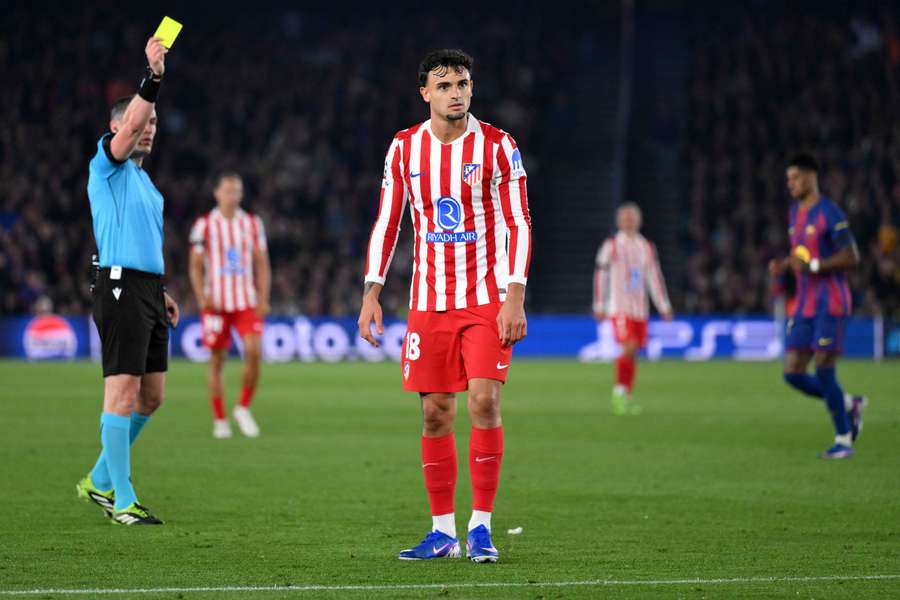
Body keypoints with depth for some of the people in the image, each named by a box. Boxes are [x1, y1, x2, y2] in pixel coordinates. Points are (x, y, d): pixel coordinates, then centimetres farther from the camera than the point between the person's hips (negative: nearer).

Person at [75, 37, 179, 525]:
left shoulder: (143, 179, 22)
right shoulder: (107, 165, -2)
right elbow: (128, 126, -23)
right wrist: (152, 77, -30)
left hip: (148, 290, 9)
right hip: (120, 287, -9)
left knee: (151, 396, 9)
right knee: (123, 391, -9)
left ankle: (100, 481, 21)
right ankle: (123, 501, -8)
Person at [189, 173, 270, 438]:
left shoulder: (252, 224, 9)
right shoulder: (204, 225, 1)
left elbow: (262, 264, 11)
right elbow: (195, 266, 2)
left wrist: (263, 299, 0)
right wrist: (203, 298, -11)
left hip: (246, 301, 2)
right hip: (216, 303, -2)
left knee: (254, 351, -16)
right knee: (217, 360, 1)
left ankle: (243, 409, 2)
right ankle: (219, 421, 9)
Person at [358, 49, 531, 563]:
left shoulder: (497, 146, -4)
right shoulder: (404, 148, 5)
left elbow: (519, 224, -4)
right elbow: (387, 223, 10)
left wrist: (514, 298, -13)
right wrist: (372, 294, 2)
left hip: (487, 299, -3)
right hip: (428, 302, 3)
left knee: (485, 401, -13)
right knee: (436, 412, 2)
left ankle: (481, 525, -5)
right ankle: (443, 531, 9)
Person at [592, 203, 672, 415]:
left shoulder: (647, 248, 13)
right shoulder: (611, 246, -1)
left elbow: (655, 278, 15)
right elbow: (600, 276, 0)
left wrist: (664, 306, 9)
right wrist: (599, 306, -4)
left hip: (640, 309, 5)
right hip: (619, 308, -5)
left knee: (633, 353, 4)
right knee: (629, 348, -19)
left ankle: (626, 398, 13)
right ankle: (619, 391, -7)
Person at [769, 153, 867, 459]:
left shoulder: (830, 214, -12)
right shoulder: (795, 211, 15)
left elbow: (851, 258, -15)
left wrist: (812, 266, -21)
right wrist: (784, 264, 7)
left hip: (830, 304, -8)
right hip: (803, 306, 8)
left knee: (824, 373, -9)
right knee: (793, 373, 2)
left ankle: (843, 440, 2)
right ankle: (849, 405, 21)